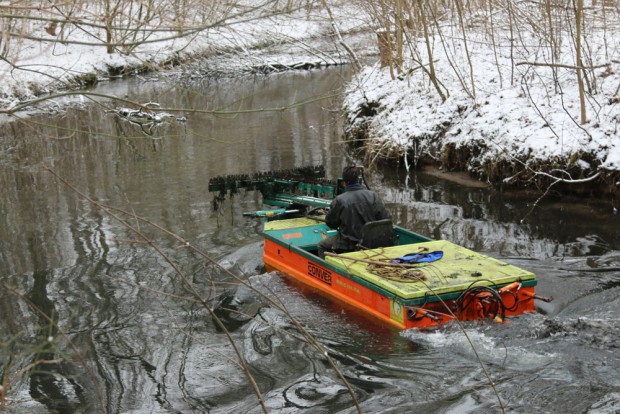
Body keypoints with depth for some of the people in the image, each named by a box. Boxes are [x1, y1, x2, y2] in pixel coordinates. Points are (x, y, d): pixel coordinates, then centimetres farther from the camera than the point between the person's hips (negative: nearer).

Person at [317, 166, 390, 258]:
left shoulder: (339, 200, -17)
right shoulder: (372, 196, -10)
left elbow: (330, 223, -4)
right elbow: (385, 219, -6)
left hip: (348, 244, -4)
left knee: (322, 245, 21)